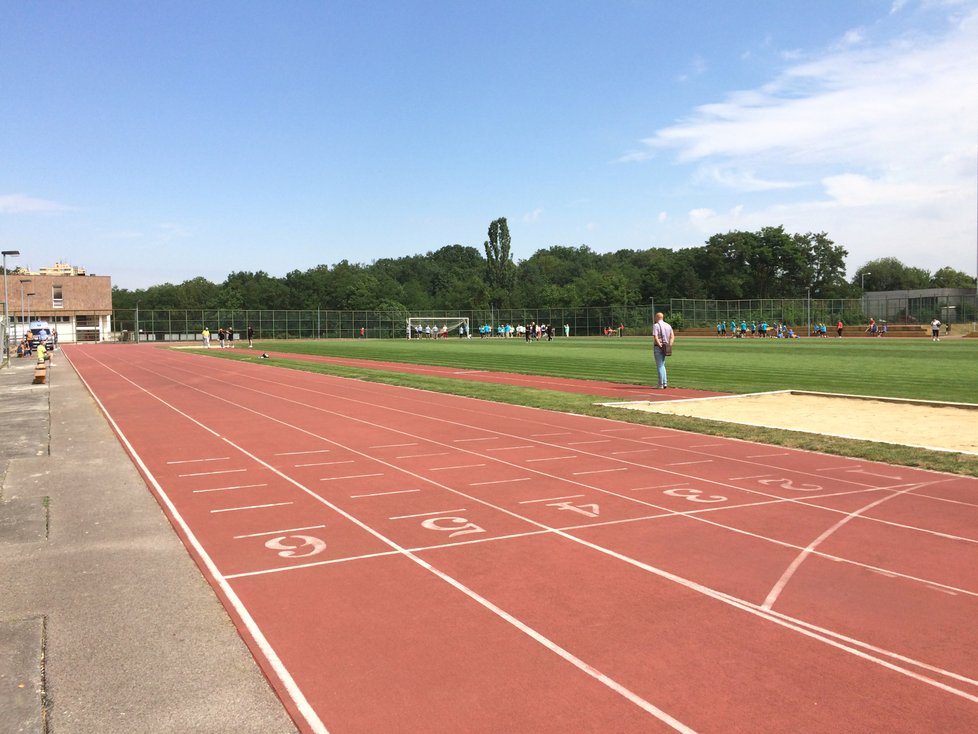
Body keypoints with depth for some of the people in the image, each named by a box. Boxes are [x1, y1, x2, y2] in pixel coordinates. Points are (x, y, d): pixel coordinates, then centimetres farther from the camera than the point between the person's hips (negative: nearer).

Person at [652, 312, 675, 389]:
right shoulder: (668, 325, 11)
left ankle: (661, 385, -1)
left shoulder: (656, 325, -9)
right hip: (666, 347, 6)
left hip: (658, 347, -6)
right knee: (662, 365, 17)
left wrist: (660, 346, -19)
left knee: (660, 366, -1)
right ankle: (665, 383, 9)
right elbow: (673, 336, 7)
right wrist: (669, 345, 1)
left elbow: (655, 337, -20)